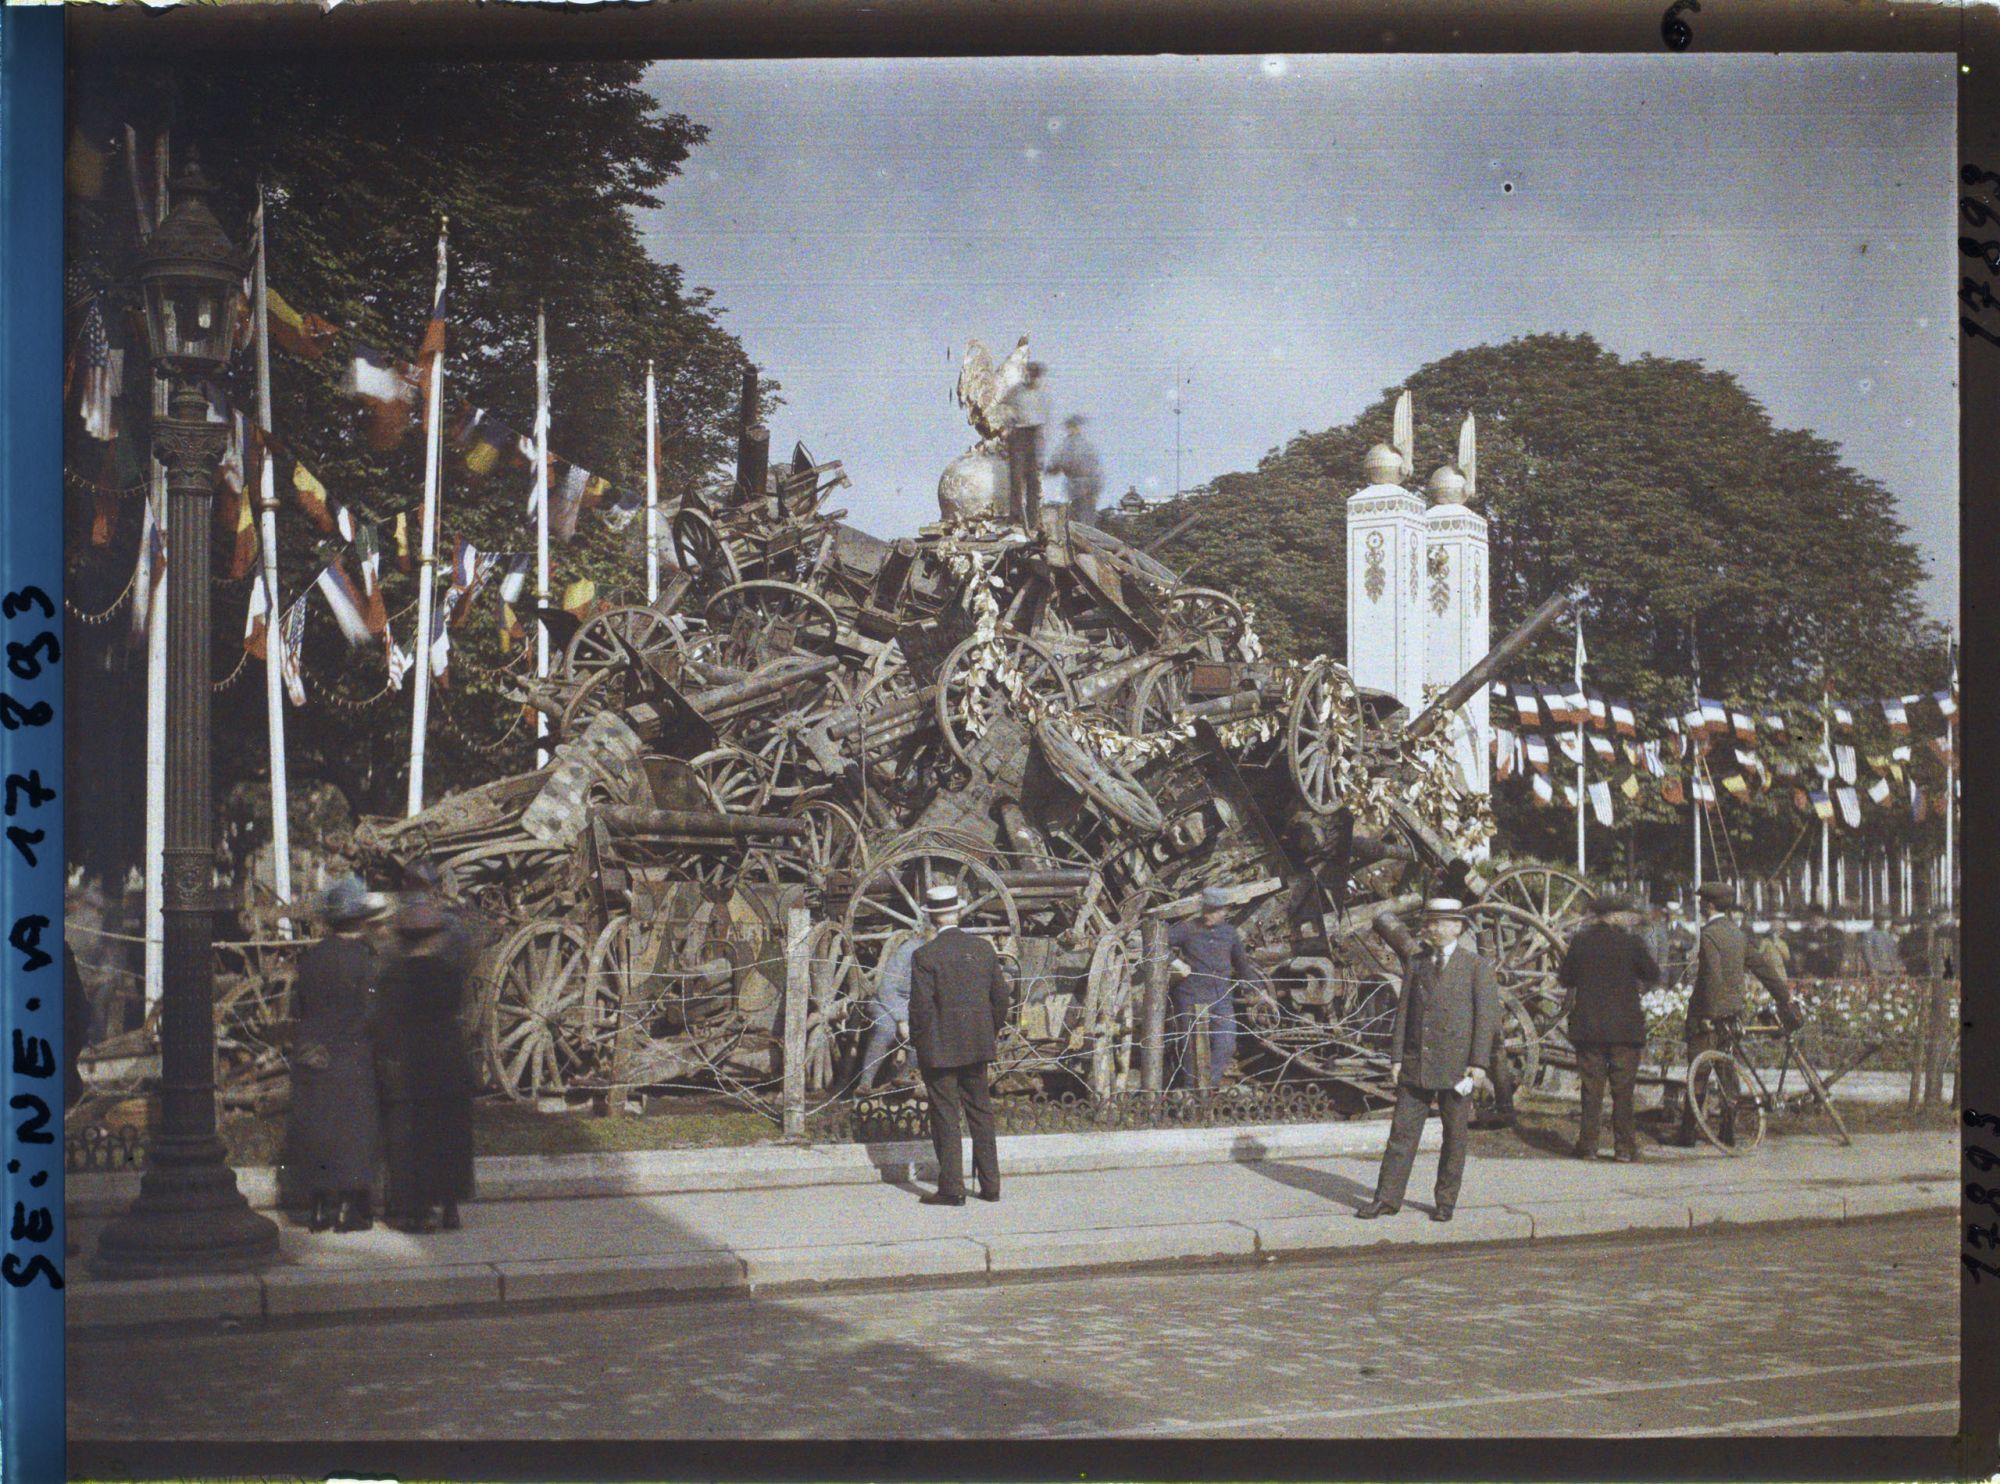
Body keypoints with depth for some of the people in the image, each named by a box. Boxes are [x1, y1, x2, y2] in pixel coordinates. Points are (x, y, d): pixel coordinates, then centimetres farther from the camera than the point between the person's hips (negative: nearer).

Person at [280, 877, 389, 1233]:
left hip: (312, 1060, 5)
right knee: (355, 1134, 2)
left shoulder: (310, 959, 4)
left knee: (316, 1133, 10)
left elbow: (296, 1013, 8)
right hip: (353, 1059, -5)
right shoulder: (365, 960, -13)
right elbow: (373, 1016, -15)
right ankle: (352, 1209, 2)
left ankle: (320, 1208, 15)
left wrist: (302, 1049, 16)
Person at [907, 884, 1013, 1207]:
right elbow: (1001, 997, 6)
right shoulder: (983, 948, 2)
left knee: (945, 1117, 1)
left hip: (939, 1049, -5)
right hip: (977, 1046, 5)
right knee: (980, 1111, 14)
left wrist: (917, 1042, -3)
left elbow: (921, 1006, -15)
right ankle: (989, 1184, 18)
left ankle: (952, 1188, 3)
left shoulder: (925, 956, -14)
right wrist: (992, 1032, 17)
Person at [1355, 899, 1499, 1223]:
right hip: (1416, 1063, 3)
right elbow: (1404, 1012, 9)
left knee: (1454, 1136, 6)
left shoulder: (1477, 966, -1)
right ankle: (1388, 1198, 5)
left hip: (1456, 1065, -3)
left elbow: (1486, 1015, -5)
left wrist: (1479, 1063, -11)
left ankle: (1445, 1201, 16)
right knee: (1402, 1130, 2)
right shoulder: (1416, 964, 11)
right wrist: (1396, 1057, 3)